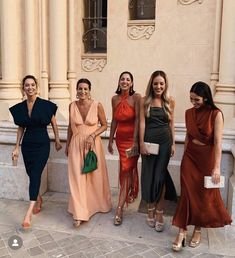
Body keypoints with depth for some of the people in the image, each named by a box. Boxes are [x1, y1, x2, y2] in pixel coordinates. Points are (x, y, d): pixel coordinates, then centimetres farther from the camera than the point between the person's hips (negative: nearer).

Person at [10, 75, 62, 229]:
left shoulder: (46, 105, -7)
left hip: (42, 144, -4)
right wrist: (17, 147, 10)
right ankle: (38, 199, 38)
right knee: (32, 174, 11)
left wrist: (57, 140, 5)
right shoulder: (20, 107, 4)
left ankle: (29, 212, -14)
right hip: (27, 144, 4)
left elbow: (54, 124, 3)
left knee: (35, 174, -12)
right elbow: (21, 128, 11)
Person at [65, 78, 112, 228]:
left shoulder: (97, 105, -9)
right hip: (76, 145, 2)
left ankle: (98, 204, 35)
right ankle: (80, 214, 5)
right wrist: (67, 145, 15)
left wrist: (93, 135, -16)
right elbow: (70, 127, 11)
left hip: (93, 144, -1)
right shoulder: (72, 106, 0)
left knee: (95, 175, 11)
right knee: (77, 177, -2)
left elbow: (104, 125, 0)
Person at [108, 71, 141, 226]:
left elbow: (137, 120, -14)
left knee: (126, 171, -4)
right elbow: (114, 120, 10)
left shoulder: (136, 97, -10)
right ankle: (131, 193, 38)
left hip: (132, 138, -4)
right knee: (127, 170, 16)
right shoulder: (115, 99, 5)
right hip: (120, 138, 5)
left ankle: (119, 210, 0)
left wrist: (135, 142, -19)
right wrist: (110, 140, 12)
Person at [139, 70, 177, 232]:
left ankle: (159, 213, 8)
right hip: (148, 141, 0)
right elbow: (142, 122, -3)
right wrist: (141, 143, -9)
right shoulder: (145, 101, 1)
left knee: (160, 176, -2)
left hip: (164, 141, 0)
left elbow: (171, 123, 8)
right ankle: (151, 210, 21)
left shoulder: (170, 101, 4)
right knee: (149, 175, 6)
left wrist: (173, 143, 5)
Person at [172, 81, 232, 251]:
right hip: (190, 156, 4)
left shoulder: (216, 114, -14)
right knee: (188, 193, 1)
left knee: (204, 194, 11)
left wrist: (217, 167, -20)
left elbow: (218, 142, -17)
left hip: (207, 157, -3)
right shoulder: (189, 113, 2)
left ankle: (198, 229, 27)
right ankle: (182, 232, 7)